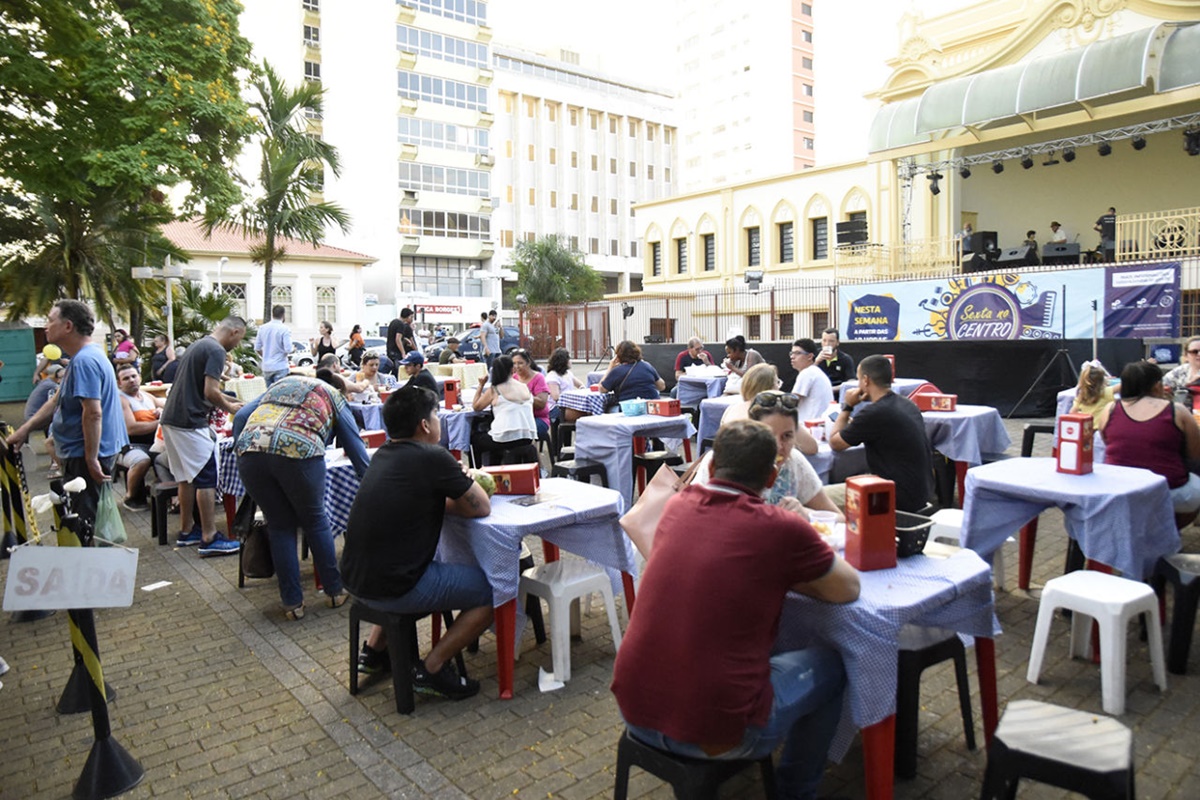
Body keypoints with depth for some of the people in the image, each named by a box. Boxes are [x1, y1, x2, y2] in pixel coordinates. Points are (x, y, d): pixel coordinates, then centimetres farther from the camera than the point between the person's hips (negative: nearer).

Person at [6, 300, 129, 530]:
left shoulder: (84, 361, -21)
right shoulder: (85, 356, 13)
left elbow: (93, 413, -26)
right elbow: (57, 401, 17)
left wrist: (92, 459, -26)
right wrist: (25, 429, 11)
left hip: (86, 455, -11)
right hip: (82, 452, 11)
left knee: (81, 521, -2)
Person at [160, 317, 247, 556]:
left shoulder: (199, 345, 19)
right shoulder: (216, 351, -13)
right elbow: (210, 392, -19)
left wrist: (233, 401, 25)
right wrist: (229, 408, -2)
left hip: (172, 418, 10)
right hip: (191, 422, -10)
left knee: (186, 477, 16)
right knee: (207, 479, -5)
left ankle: (186, 532, 24)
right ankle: (209, 538, -2)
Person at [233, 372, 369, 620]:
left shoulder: (281, 383, 35)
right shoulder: (333, 396, 26)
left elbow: (241, 416, 23)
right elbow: (355, 444, 26)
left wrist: (243, 454, 27)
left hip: (250, 445, 3)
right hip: (299, 449, -3)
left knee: (280, 526, 18)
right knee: (315, 520, 18)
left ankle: (292, 602, 23)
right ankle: (335, 590, 29)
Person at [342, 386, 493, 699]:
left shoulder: (383, 454, 9)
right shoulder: (433, 458, -15)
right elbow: (482, 507, -6)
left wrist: (456, 487, 8)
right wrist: (465, 483, 11)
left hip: (355, 579, 9)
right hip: (394, 588, -9)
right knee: (492, 589, 1)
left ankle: (374, 650, 32)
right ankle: (431, 669, 4)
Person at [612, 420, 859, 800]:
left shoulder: (677, 506, 2)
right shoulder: (783, 529, -13)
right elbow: (848, 589, 4)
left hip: (635, 711, 5)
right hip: (717, 733, -5)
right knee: (830, 665, 18)